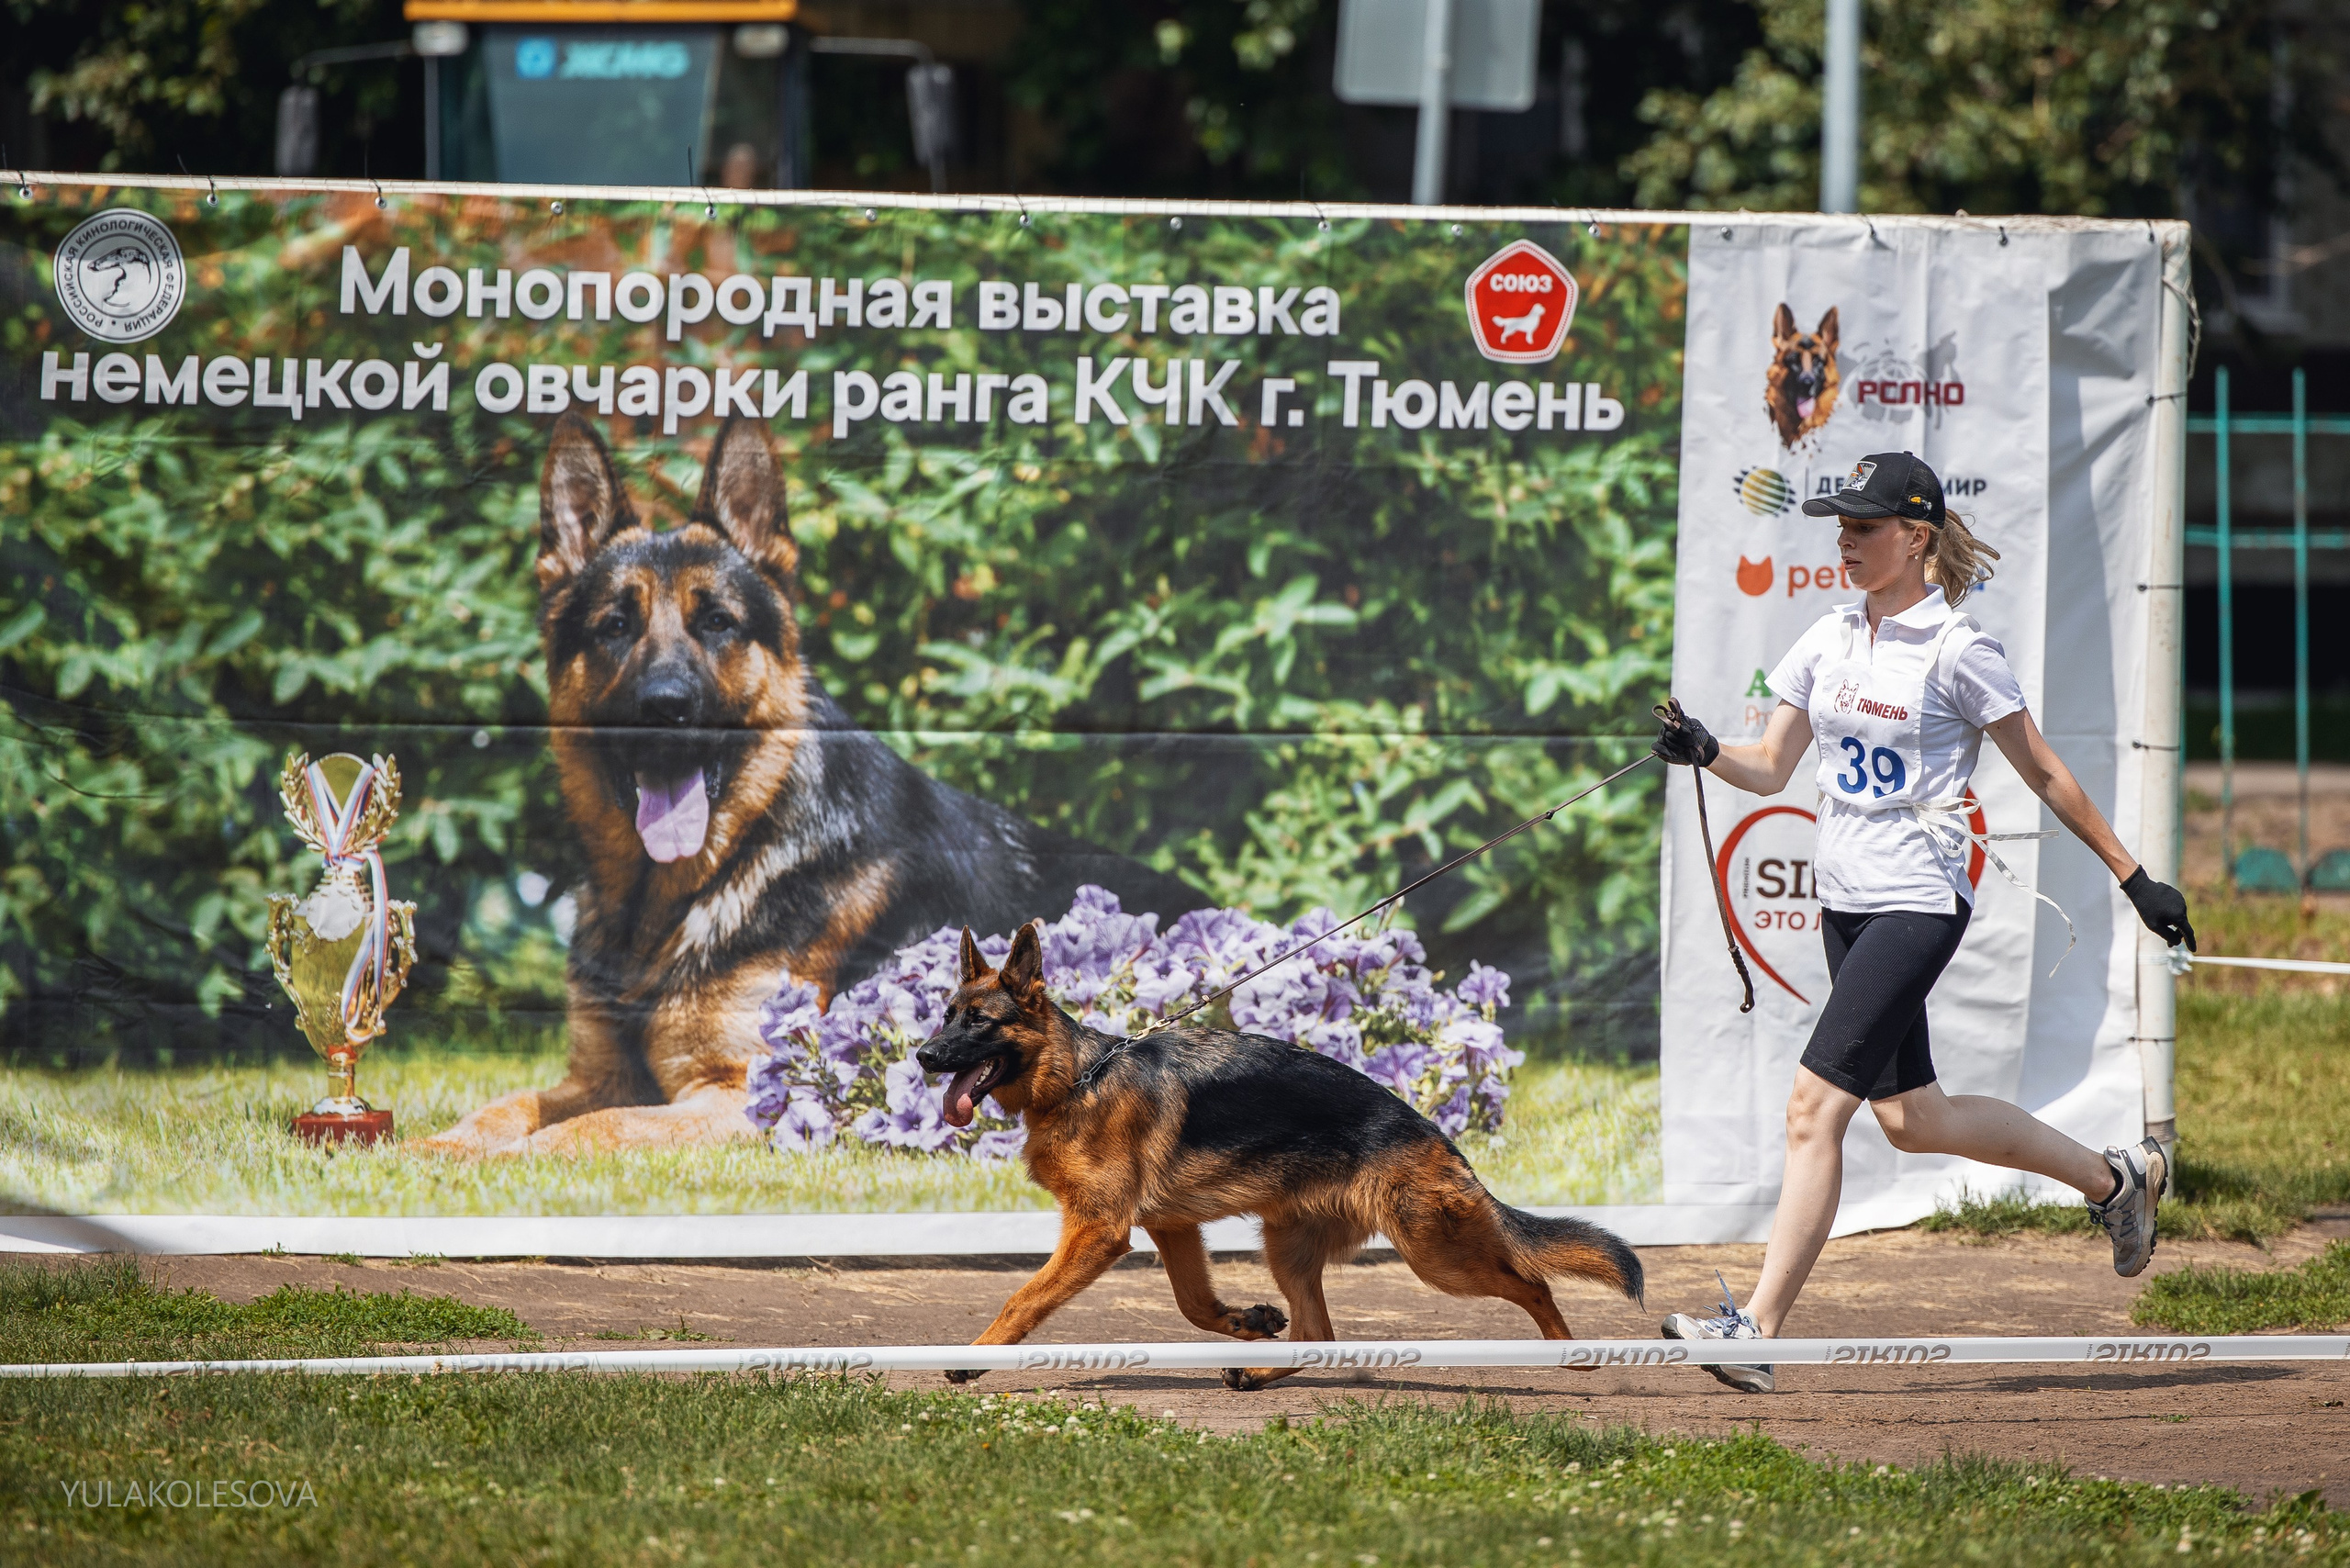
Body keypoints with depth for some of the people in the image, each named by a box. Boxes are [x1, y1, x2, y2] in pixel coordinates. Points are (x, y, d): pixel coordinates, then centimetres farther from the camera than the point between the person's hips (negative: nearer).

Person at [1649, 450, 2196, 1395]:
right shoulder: (1829, 641, 9)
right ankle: (2114, 1180, 35)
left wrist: (2135, 877, 0)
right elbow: (1771, 768, 10)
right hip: (1844, 900, 8)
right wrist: (1703, 752, -11)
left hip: (1917, 903, -8)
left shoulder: (1956, 651, -10)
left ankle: (1758, 1328, -18)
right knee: (1910, 1118, 14)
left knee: (1815, 1104, -16)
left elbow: (2045, 775, -3)